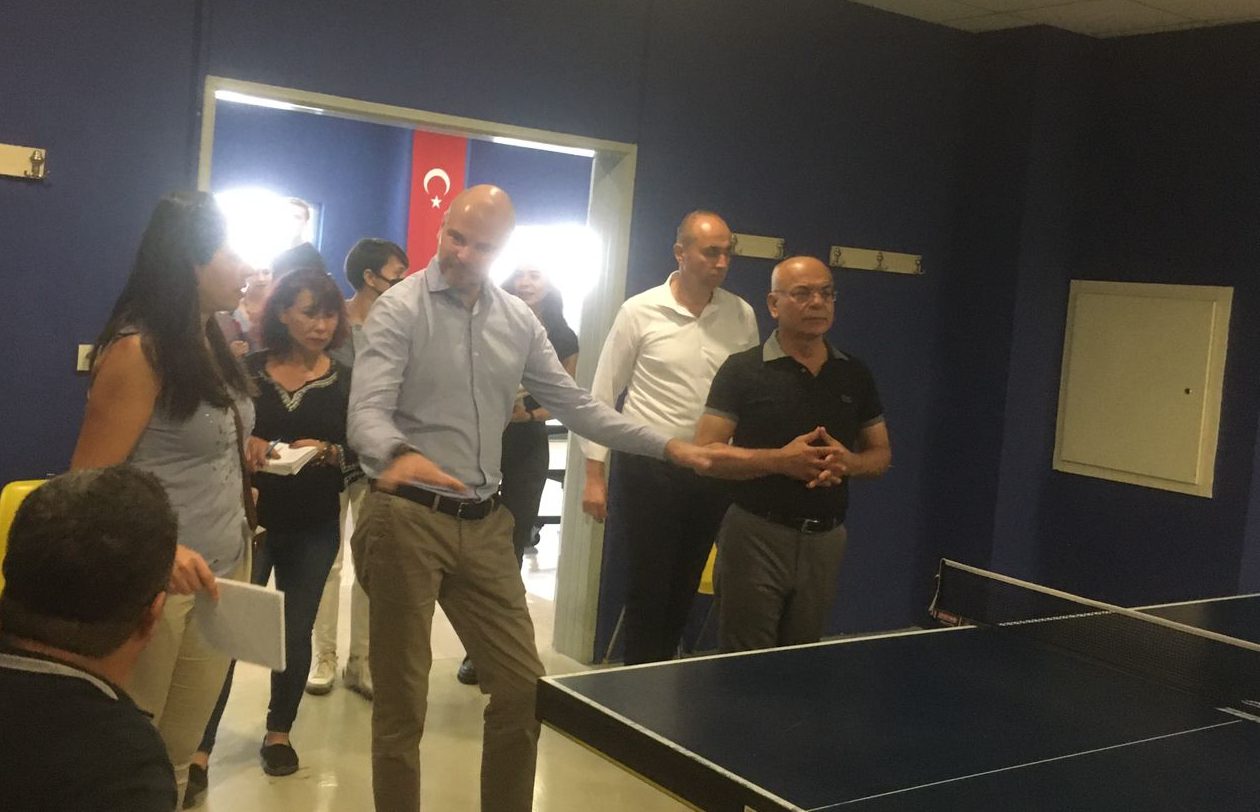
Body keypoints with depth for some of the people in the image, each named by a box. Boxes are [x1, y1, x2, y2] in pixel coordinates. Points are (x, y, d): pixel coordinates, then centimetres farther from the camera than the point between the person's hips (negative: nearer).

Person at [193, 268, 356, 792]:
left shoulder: (345, 381, 0)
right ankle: (199, 746, 3)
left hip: (313, 527, 2)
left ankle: (279, 732, 28)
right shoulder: (248, 370, -2)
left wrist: (329, 452, -19)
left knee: (296, 632, 11)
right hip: (251, 516, -1)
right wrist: (242, 446, -19)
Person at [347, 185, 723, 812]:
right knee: (401, 699, 4)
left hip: (485, 523, 5)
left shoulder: (519, 321, 9)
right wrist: (397, 455, -41)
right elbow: (367, 410, -18)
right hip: (407, 518, -5)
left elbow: (575, 405, 14)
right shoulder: (401, 308, -7)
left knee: (524, 687, 8)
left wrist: (666, 445, 10)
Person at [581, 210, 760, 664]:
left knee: (684, 589, 13)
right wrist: (594, 475, -5)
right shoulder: (640, 312, -6)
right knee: (648, 586, 2)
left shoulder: (742, 316, 3)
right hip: (647, 468, -3)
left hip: (711, 472, 4)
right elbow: (602, 395, -2)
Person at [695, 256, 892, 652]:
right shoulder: (743, 370, -5)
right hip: (757, 534, -4)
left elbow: (881, 454, 15)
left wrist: (849, 462, -8)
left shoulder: (854, 375, 8)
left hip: (825, 541, 4)